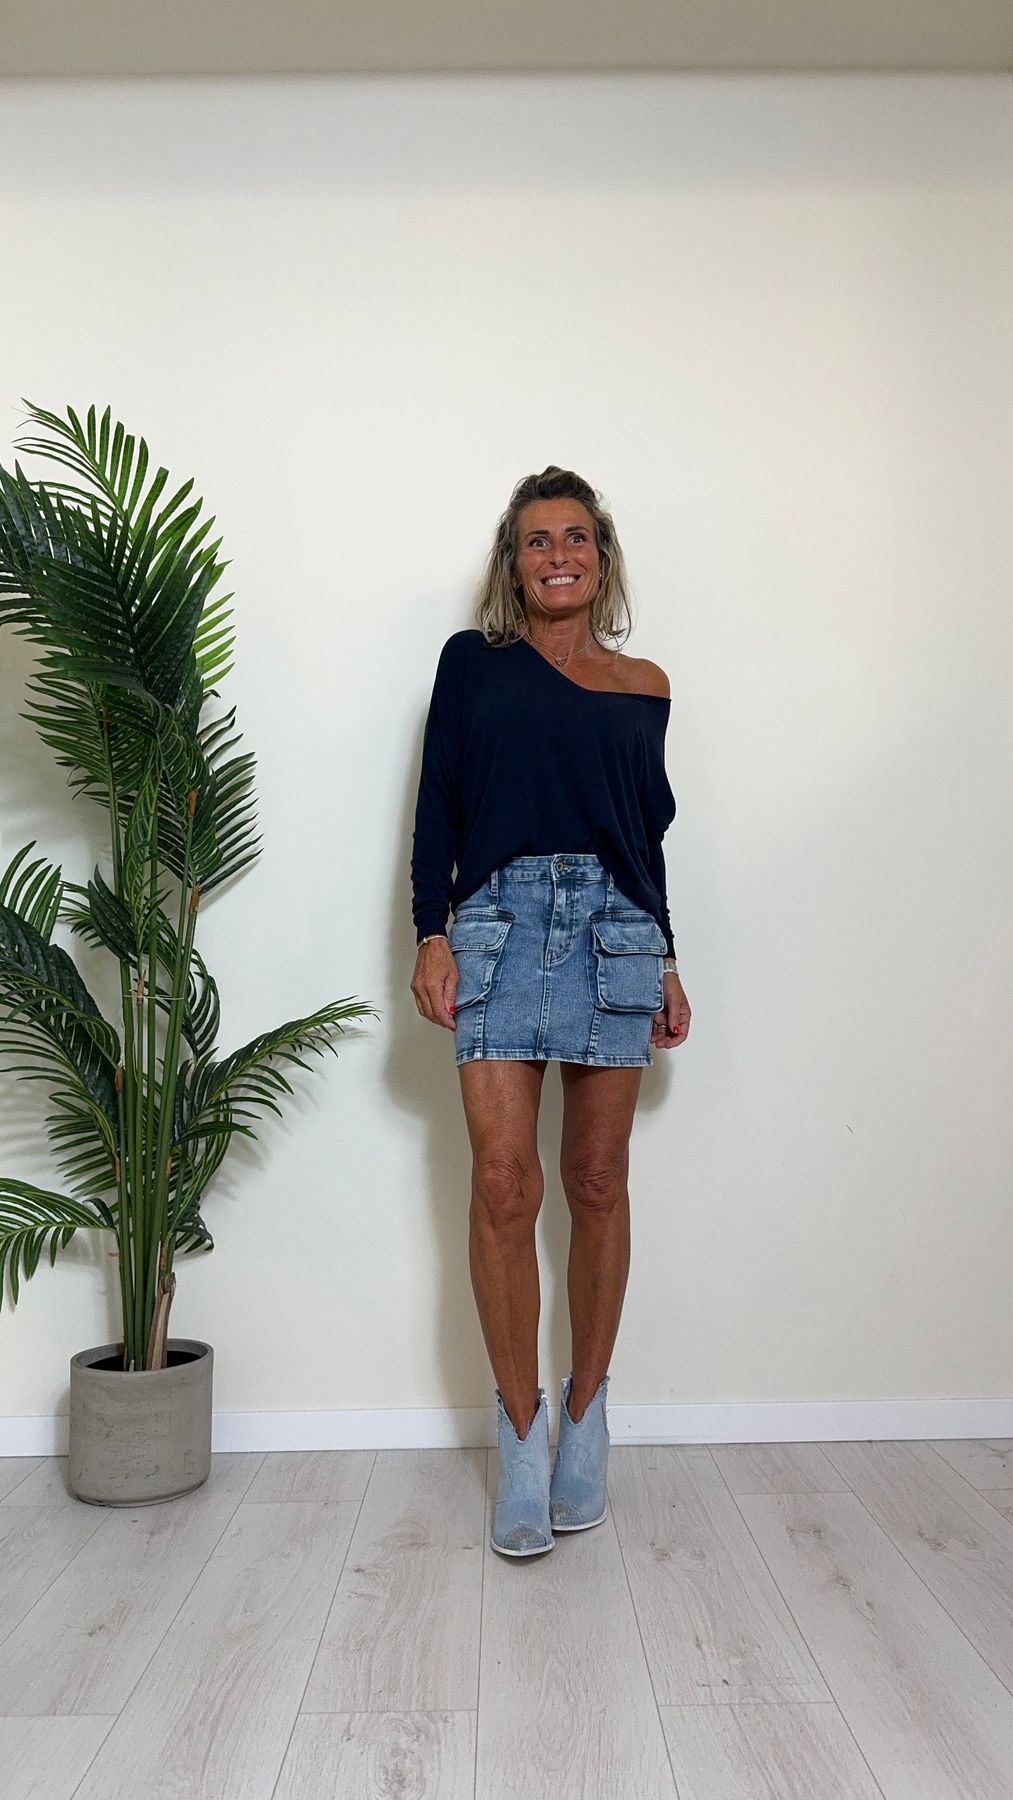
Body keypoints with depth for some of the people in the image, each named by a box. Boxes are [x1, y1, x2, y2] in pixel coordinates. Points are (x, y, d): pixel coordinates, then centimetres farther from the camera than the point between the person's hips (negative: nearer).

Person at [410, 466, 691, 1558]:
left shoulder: (643, 686, 15)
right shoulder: (472, 663, 11)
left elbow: (650, 829, 17)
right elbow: (436, 806, 5)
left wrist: (666, 960, 12)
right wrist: (432, 935, -5)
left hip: (615, 929, 2)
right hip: (498, 921, -1)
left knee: (597, 1180, 5)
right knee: (503, 1183, -8)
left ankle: (585, 1417, 19)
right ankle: (522, 1435, 5)